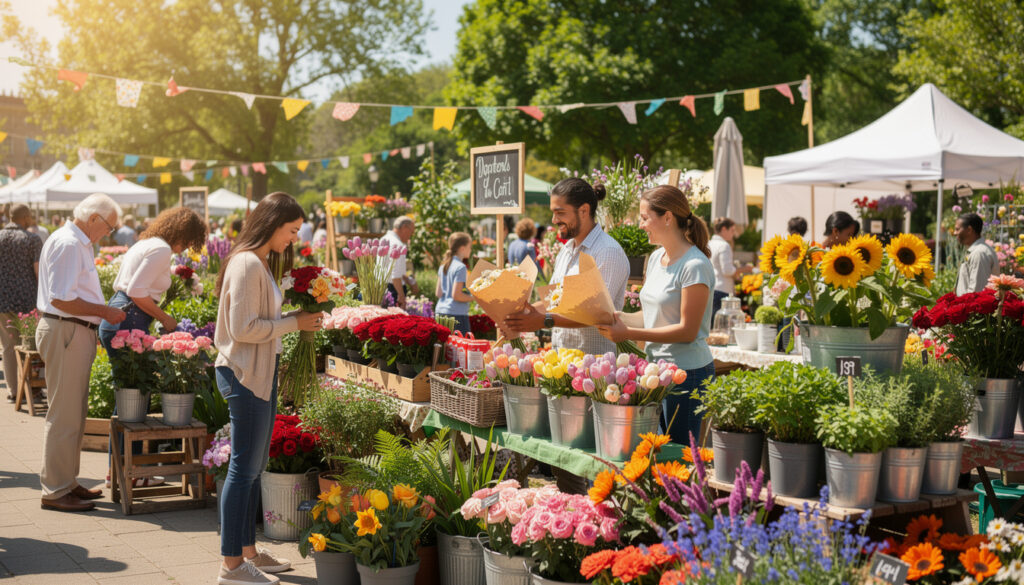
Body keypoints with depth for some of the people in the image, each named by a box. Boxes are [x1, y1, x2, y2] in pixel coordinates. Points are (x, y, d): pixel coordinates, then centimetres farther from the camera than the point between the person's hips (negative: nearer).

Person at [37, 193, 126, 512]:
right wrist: (104, 311, -15)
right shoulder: (67, 244, -16)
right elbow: (61, 299, -21)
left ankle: (66, 482, 26)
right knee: (64, 416, -5)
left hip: (74, 333, 11)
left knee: (73, 415, 17)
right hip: (64, 333, -11)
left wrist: (104, 313, 15)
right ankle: (55, 491, 1)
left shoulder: (78, 243, 17)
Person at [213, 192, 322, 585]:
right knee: (244, 469, -4)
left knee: (254, 467, 16)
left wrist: (297, 319, 5)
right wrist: (293, 323, -14)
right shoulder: (247, 264, -17)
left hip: (259, 374, 10)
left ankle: (248, 551, 26)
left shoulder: (261, 263, 14)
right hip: (244, 375, -10)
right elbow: (243, 328, -22)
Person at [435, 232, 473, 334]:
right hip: (457, 314, -8)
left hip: (440, 311, 8)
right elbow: (456, 295, -15)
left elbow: (438, 293, 12)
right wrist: (475, 297, -4)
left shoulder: (443, 266, 13)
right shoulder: (461, 267, -11)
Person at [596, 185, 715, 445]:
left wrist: (629, 333, -19)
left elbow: (687, 331, -17)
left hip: (687, 374, -8)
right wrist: (617, 317, -2)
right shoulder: (655, 258, 11)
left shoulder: (694, 266, -16)